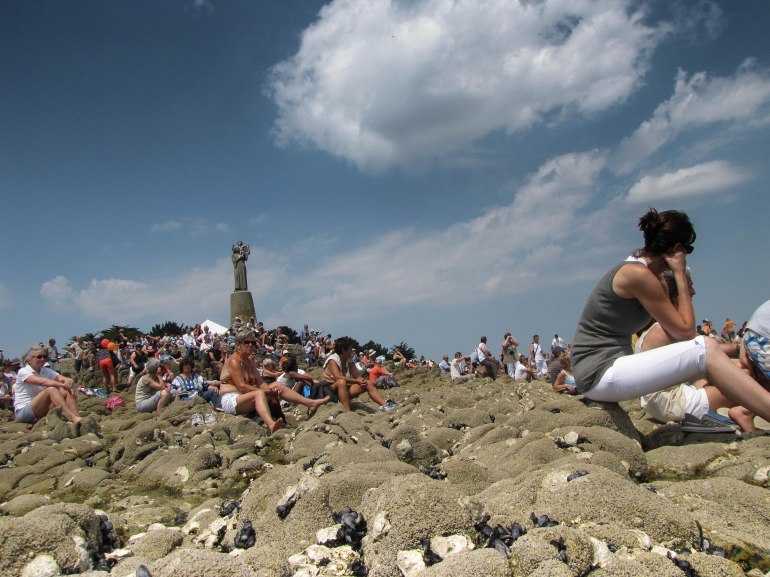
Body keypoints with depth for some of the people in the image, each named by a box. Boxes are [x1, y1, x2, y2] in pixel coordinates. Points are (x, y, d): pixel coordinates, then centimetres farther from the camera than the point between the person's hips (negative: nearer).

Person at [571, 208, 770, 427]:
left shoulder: (631, 269, 14)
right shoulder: (637, 273, -15)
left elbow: (676, 331, 19)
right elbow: (686, 331, -10)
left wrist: (680, 281, 8)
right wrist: (680, 275, -4)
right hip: (600, 375, -10)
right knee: (706, 349, -16)